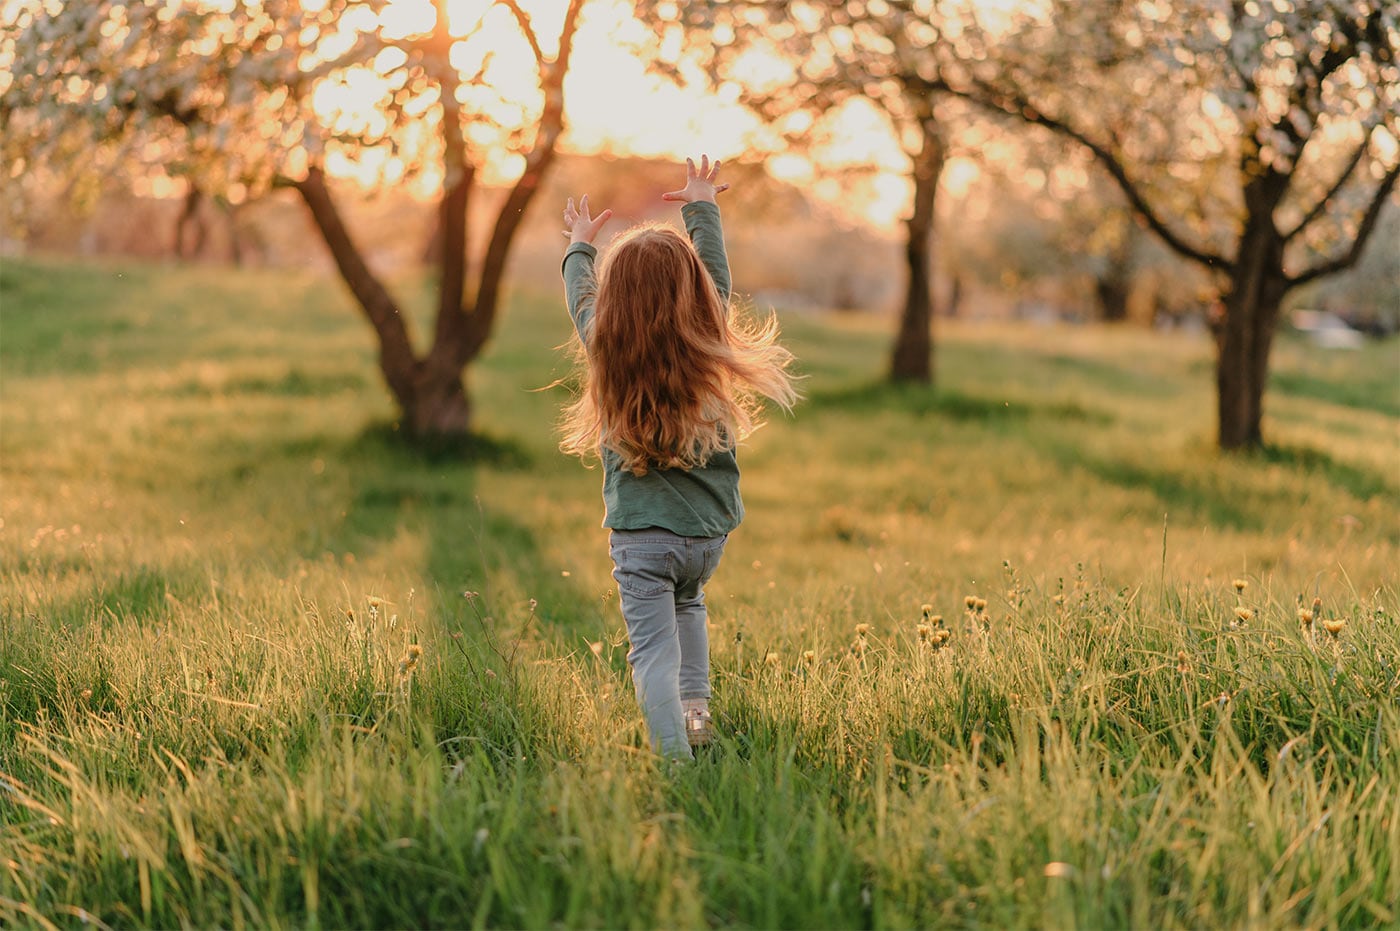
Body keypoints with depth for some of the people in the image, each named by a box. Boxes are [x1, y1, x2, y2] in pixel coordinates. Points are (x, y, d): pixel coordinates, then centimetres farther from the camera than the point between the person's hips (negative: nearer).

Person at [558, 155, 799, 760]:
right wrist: (702, 207, 28)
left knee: (653, 648, -3)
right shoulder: (710, 345, -6)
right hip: (709, 528, 3)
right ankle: (696, 706, 25)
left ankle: (675, 755, -14)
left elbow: (581, 294, 13)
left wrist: (580, 245, 34)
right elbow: (716, 273, 12)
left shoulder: (607, 349, -9)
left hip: (641, 533, -3)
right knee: (687, 603, 32)